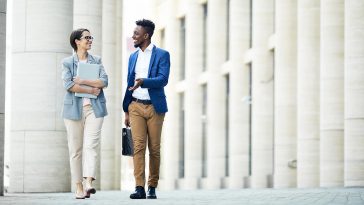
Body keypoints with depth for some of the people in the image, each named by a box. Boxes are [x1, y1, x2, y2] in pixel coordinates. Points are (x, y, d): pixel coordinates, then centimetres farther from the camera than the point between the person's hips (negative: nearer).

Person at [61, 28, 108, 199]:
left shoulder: (97, 60, 13)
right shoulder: (67, 62, 6)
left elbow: (104, 81, 0)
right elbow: (68, 85, -8)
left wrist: (82, 81, -8)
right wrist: (91, 90, -9)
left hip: (94, 108, 1)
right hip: (74, 108, -1)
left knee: (91, 145, -14)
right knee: (75, 149, 0)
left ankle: (89, 183, -25)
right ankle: (78, 187, 4)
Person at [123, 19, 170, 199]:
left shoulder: (162, 55, -1)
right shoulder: (133, 57, 15)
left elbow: (163, 79, -13)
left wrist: (143, 81, -30)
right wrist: (126, 111, 15)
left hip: (154, 107, -3)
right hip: (136, 106, 3)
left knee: (154, 149, 2)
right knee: (138, 146, -9)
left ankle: (152, 187, 10)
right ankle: (139, 188, -14)